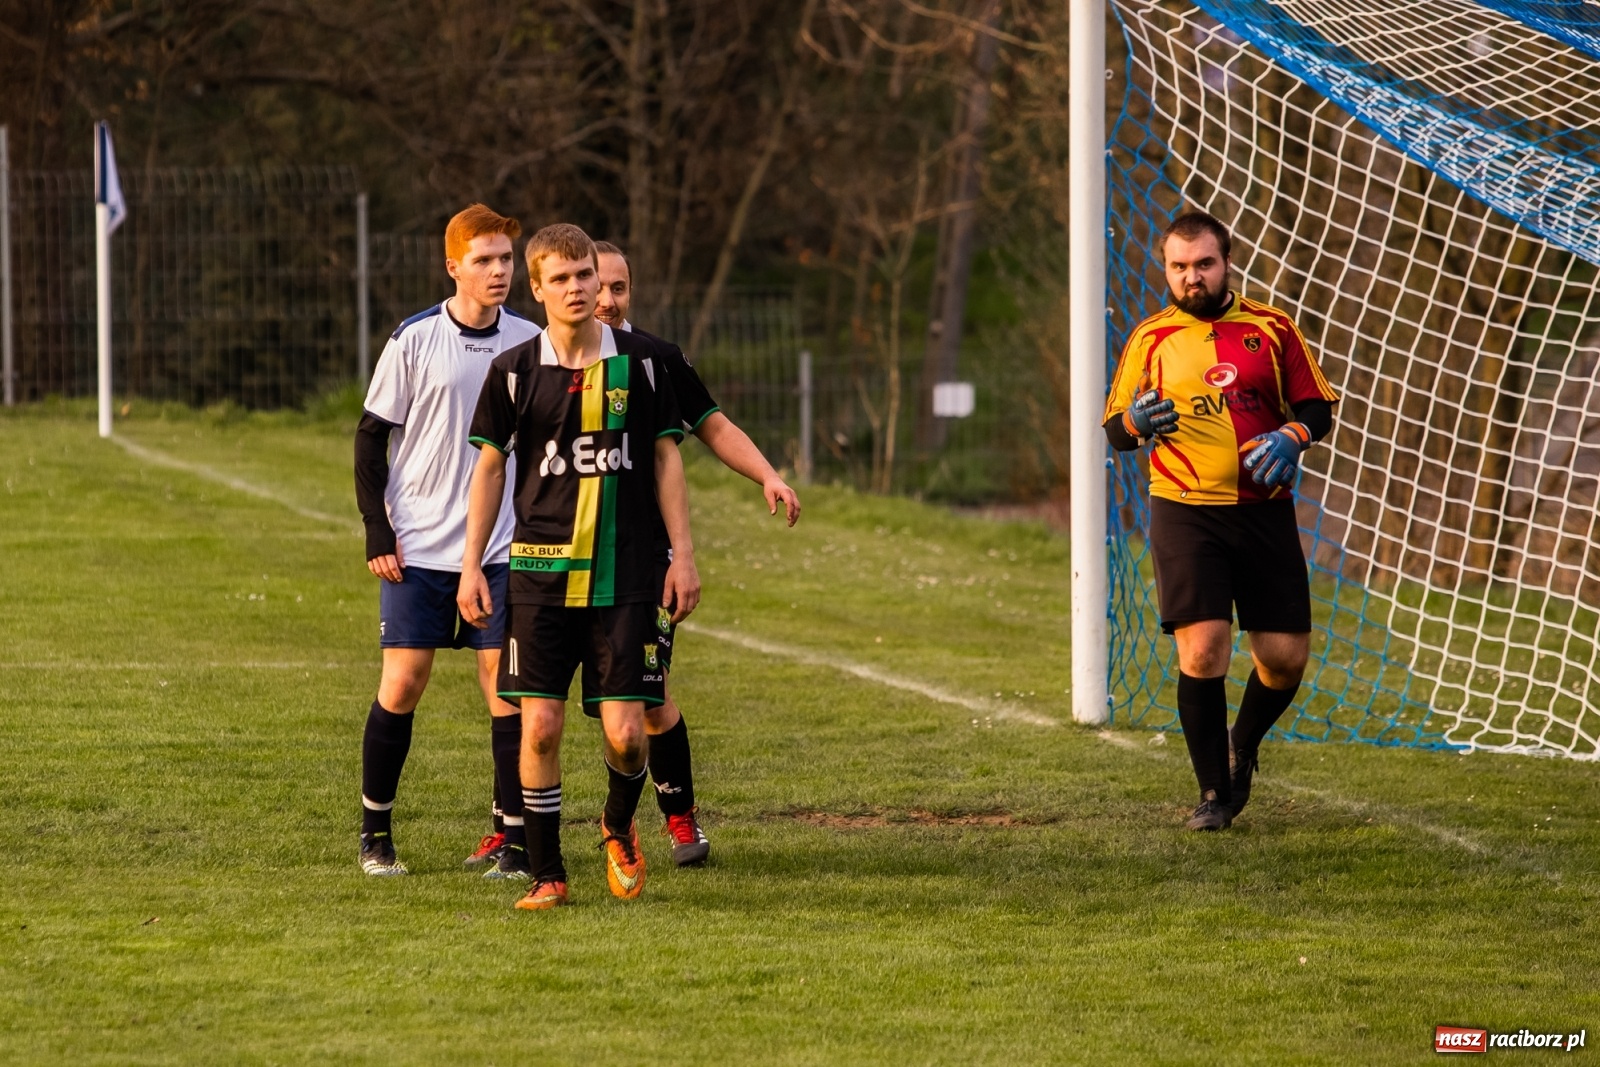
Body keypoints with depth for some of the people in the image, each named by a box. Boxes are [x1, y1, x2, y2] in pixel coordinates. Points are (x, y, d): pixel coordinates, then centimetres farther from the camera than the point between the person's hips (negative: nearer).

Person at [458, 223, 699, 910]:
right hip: (541, 572, 0)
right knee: (539, 726, -6)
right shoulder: (514, 371, 1)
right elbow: (489, 467, 9)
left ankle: (619, 828, 27)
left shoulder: (639, 361, 2)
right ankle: (547, 874, 6)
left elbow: (665, 459, 8)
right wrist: (471, 566, 6)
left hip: (626, 576, 0)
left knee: (625, 733, -4)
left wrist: (682, 555, 3)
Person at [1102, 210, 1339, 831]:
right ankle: (1214, 793, 0)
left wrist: (1292, 437, -12)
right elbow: (1114, 432, 9)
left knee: (1286, 656, 0)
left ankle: (1242, 746, 31)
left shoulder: (1271, 329, 7)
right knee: (1202, 648, -13)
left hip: (1265, 511, 1)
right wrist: (1136, 421, -14)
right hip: (1185, 514, -1)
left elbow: (1317, 407, 10)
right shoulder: (1150, 339, 7)